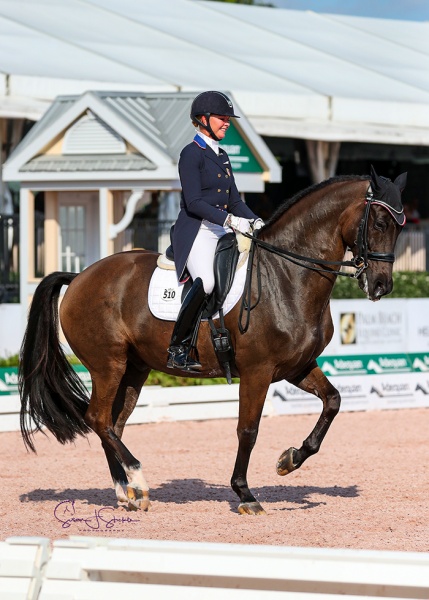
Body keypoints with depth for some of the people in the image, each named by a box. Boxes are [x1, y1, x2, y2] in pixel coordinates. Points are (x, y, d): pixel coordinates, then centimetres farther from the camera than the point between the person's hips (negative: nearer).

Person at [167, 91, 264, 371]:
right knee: (206, 282, -33)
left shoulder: (222, 156, 19)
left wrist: (255, 221, 2)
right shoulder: (191, 153, -6)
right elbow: (194, 203, -15)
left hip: (221, 232, 9)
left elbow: (234, 200, 21)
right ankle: (178, 349, -24)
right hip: (195, 232, -9)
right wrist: (230, 219, -25)